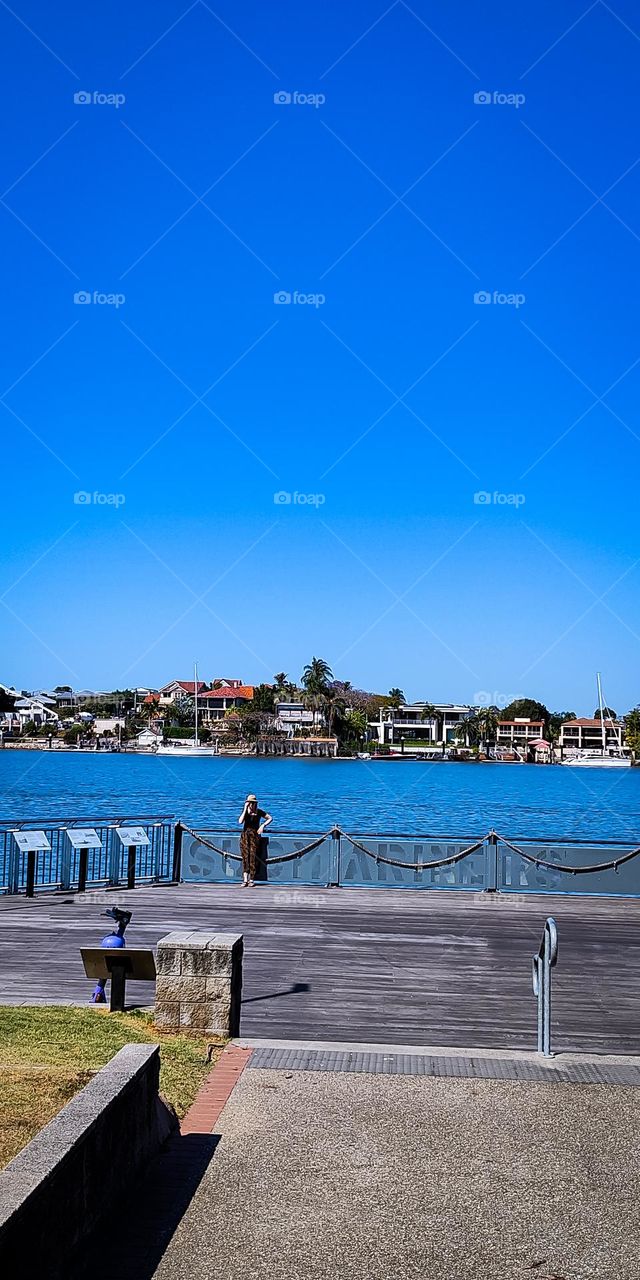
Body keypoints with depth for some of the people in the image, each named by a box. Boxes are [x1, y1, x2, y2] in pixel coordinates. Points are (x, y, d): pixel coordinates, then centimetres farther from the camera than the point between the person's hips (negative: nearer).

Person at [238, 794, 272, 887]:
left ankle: (251, 880, -7)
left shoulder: (259, 812, 4)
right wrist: (245, 809, -13)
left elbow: (270, 818, 11)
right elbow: (240, 821, -11)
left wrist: (263, 826, -3)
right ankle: (245, 880, -15)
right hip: (245, 835, 1)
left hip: (255, 835, -1)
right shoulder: (245, 811, 6)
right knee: (245, 856, -11)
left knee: (253, 856, -11)